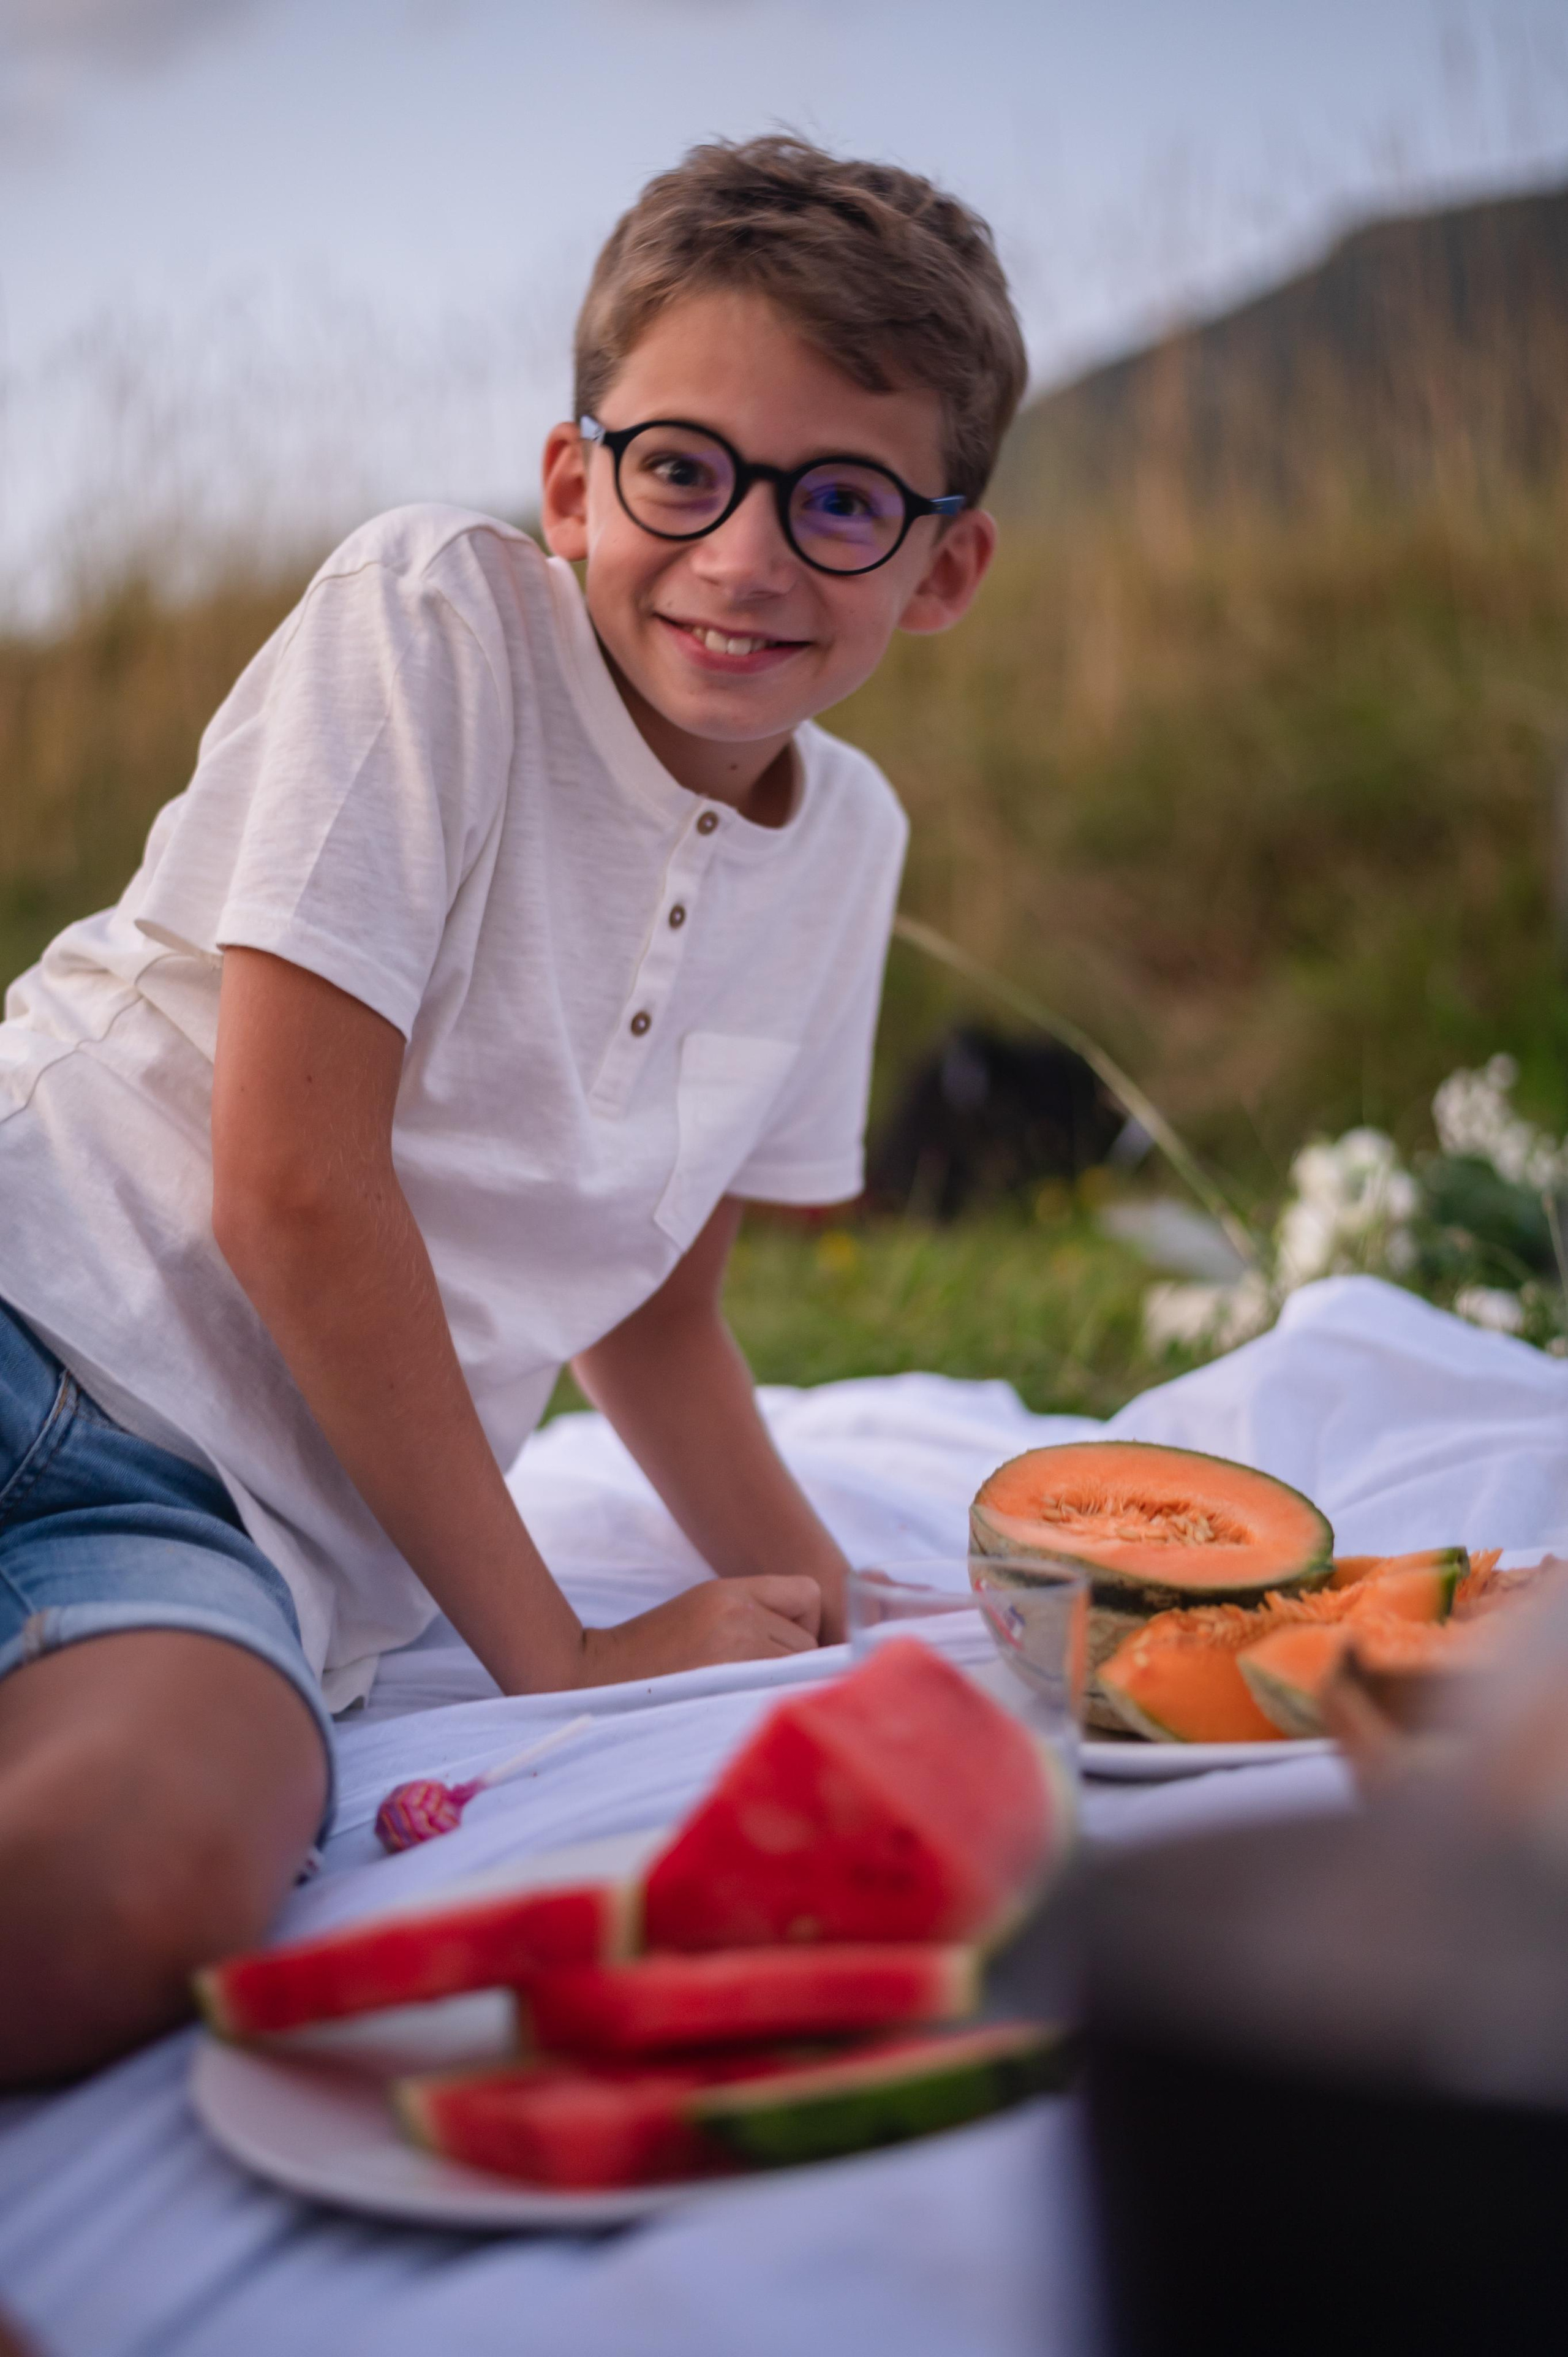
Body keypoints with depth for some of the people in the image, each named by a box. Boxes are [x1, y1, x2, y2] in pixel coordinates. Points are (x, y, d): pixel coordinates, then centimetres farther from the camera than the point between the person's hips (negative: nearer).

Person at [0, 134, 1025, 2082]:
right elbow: (292, 1186, -11)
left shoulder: (846, 844, 13)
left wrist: (844, 1622, 17)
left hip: (246, 1515, 4)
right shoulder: (430, 611, -5)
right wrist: (554, 1654, -6)